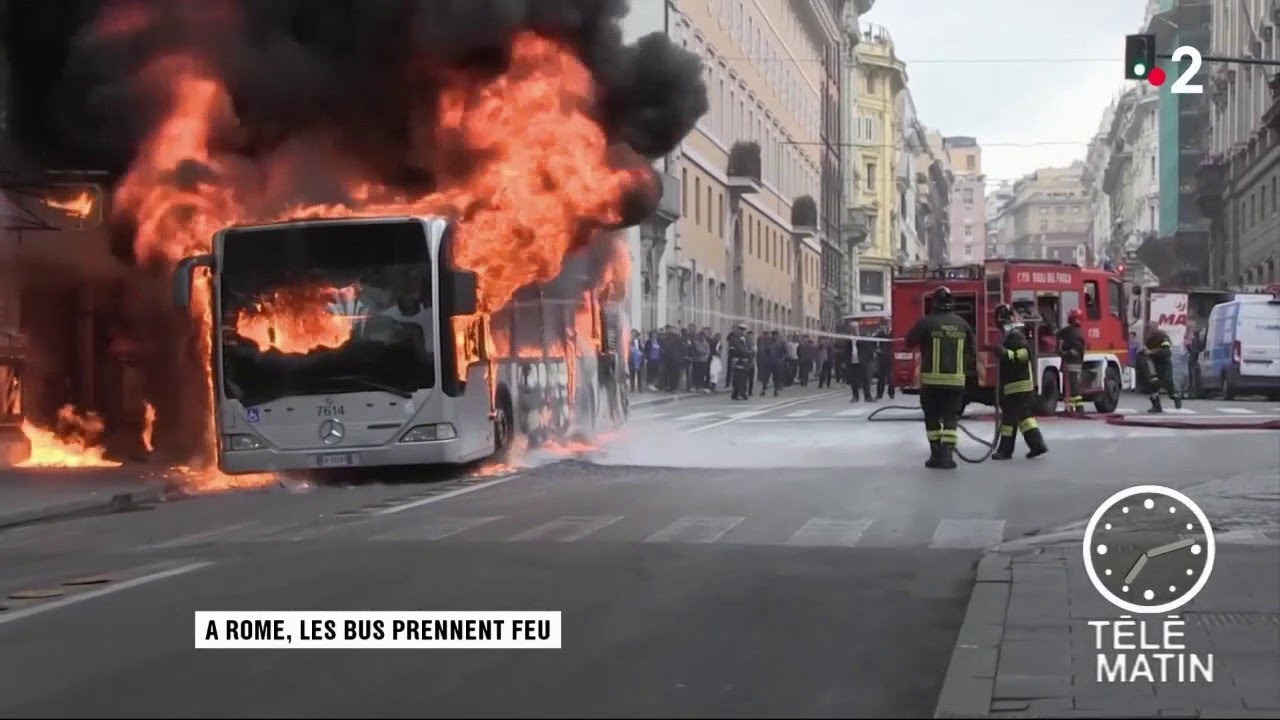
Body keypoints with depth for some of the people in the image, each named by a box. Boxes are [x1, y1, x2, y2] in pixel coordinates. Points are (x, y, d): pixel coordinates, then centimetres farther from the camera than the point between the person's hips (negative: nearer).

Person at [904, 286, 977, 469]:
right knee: (951, 417, 5)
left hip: (931, 379, -2)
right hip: (956, 379, 2)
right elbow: (971, 350, 8)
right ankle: (947, 454, -6)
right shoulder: (962, 323, 3)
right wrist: (972, 369, 21)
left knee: (932, 417, 10)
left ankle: (936, 454, 9)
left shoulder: (926, 322, -8)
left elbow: (909, 341, 2)